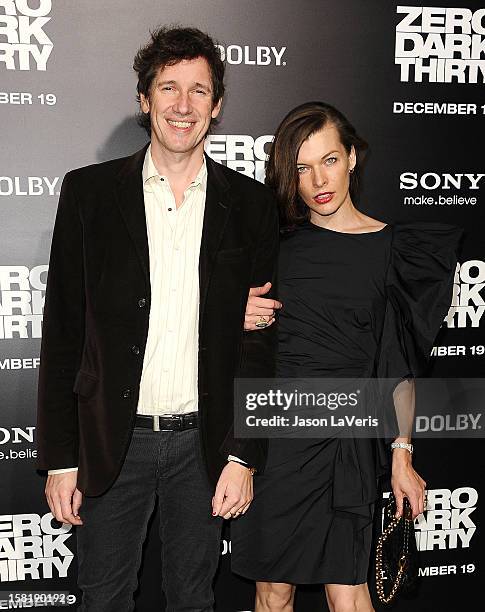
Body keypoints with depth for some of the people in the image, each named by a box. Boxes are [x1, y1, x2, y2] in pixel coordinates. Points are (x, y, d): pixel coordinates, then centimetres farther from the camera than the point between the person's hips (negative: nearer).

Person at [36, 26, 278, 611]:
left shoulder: (249, 204, -1)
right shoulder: (89, 191, -3)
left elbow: (261, 340, 1)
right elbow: (62, 332, -2)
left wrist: (244, 455, -3)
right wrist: (60, 457, -3)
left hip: (204, 442, 1)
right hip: (111, 441, 0)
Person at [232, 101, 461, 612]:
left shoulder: (392, 248, 1)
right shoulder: (273, 239, 4)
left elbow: (399, 365, 4)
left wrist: (402, 456, 1)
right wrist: (235, 317, -7)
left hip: (345, 437, -1)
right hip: (269, 429, 2)